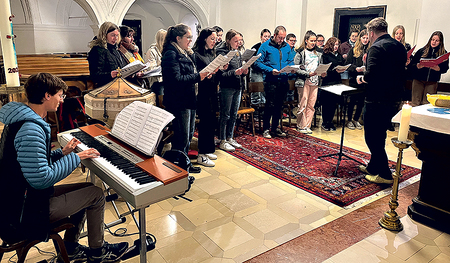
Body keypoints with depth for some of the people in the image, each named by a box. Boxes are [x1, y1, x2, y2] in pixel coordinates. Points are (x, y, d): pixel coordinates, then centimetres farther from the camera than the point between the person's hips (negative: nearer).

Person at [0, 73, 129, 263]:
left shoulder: (24, 121, 7)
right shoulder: (30, 130, -29)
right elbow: (41, 179, -30)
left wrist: (62, 153, 5)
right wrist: (75, 158, -20)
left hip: (17, 198, 11)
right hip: (24, 213, -11)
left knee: (85, 191, 17)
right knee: (95, 194, -5)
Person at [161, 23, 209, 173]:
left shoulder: (186, 53, 16)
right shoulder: (171, 54, -14)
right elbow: (176, 79, -23)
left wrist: (204, 73, 6)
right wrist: (197, 77, -24)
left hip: (189, 100, 10)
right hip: (178, 103, -10)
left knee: (189, 135, 17)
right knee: (182, 138, -4)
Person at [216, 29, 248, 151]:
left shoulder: (237, 52, 13)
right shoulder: (222, 53, -11)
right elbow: (221, 74, -16)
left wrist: (243, 71, 0)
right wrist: (234, 72, -27)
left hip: (238, 87, 8)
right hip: (227, 87, -8)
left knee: (234, 115, 13)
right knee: (225, 115, 0)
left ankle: (229, 138, 25)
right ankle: (222, 141, 10)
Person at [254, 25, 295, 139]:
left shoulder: (287, 47, 12)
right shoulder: (265, 46, -3)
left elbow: (291, 61, 19)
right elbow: (258, 62, -8)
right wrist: (270, 70, -18)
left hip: (284, 80, 5)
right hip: (271, 80, -5)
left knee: (279, 105, 12)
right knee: (270, 105, -6)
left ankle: (275, 128, 24)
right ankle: (266, 129, 7)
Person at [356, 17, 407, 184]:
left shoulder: (376, 48, -15)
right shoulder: (400, 47, 12)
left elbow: (371, 75, -27)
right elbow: (401, 72, 18)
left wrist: (361, 78, -5)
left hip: (377, 100, -9)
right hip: (395, 99, 9)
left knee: (372, 137, 1)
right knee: (379, 135, 19)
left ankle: (384, 174, 5)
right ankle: (373, 167, 30)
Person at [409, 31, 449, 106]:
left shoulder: (444, 53, 7)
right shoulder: (422, 51, 6)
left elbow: (445, 68, 0)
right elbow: (411, 65, 1)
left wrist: (438, 68, -20)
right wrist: (418, 66, -19)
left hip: (432, 82, 0)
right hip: (418, 80, 0)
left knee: (426, 104, -2)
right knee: (415, 103, -2)